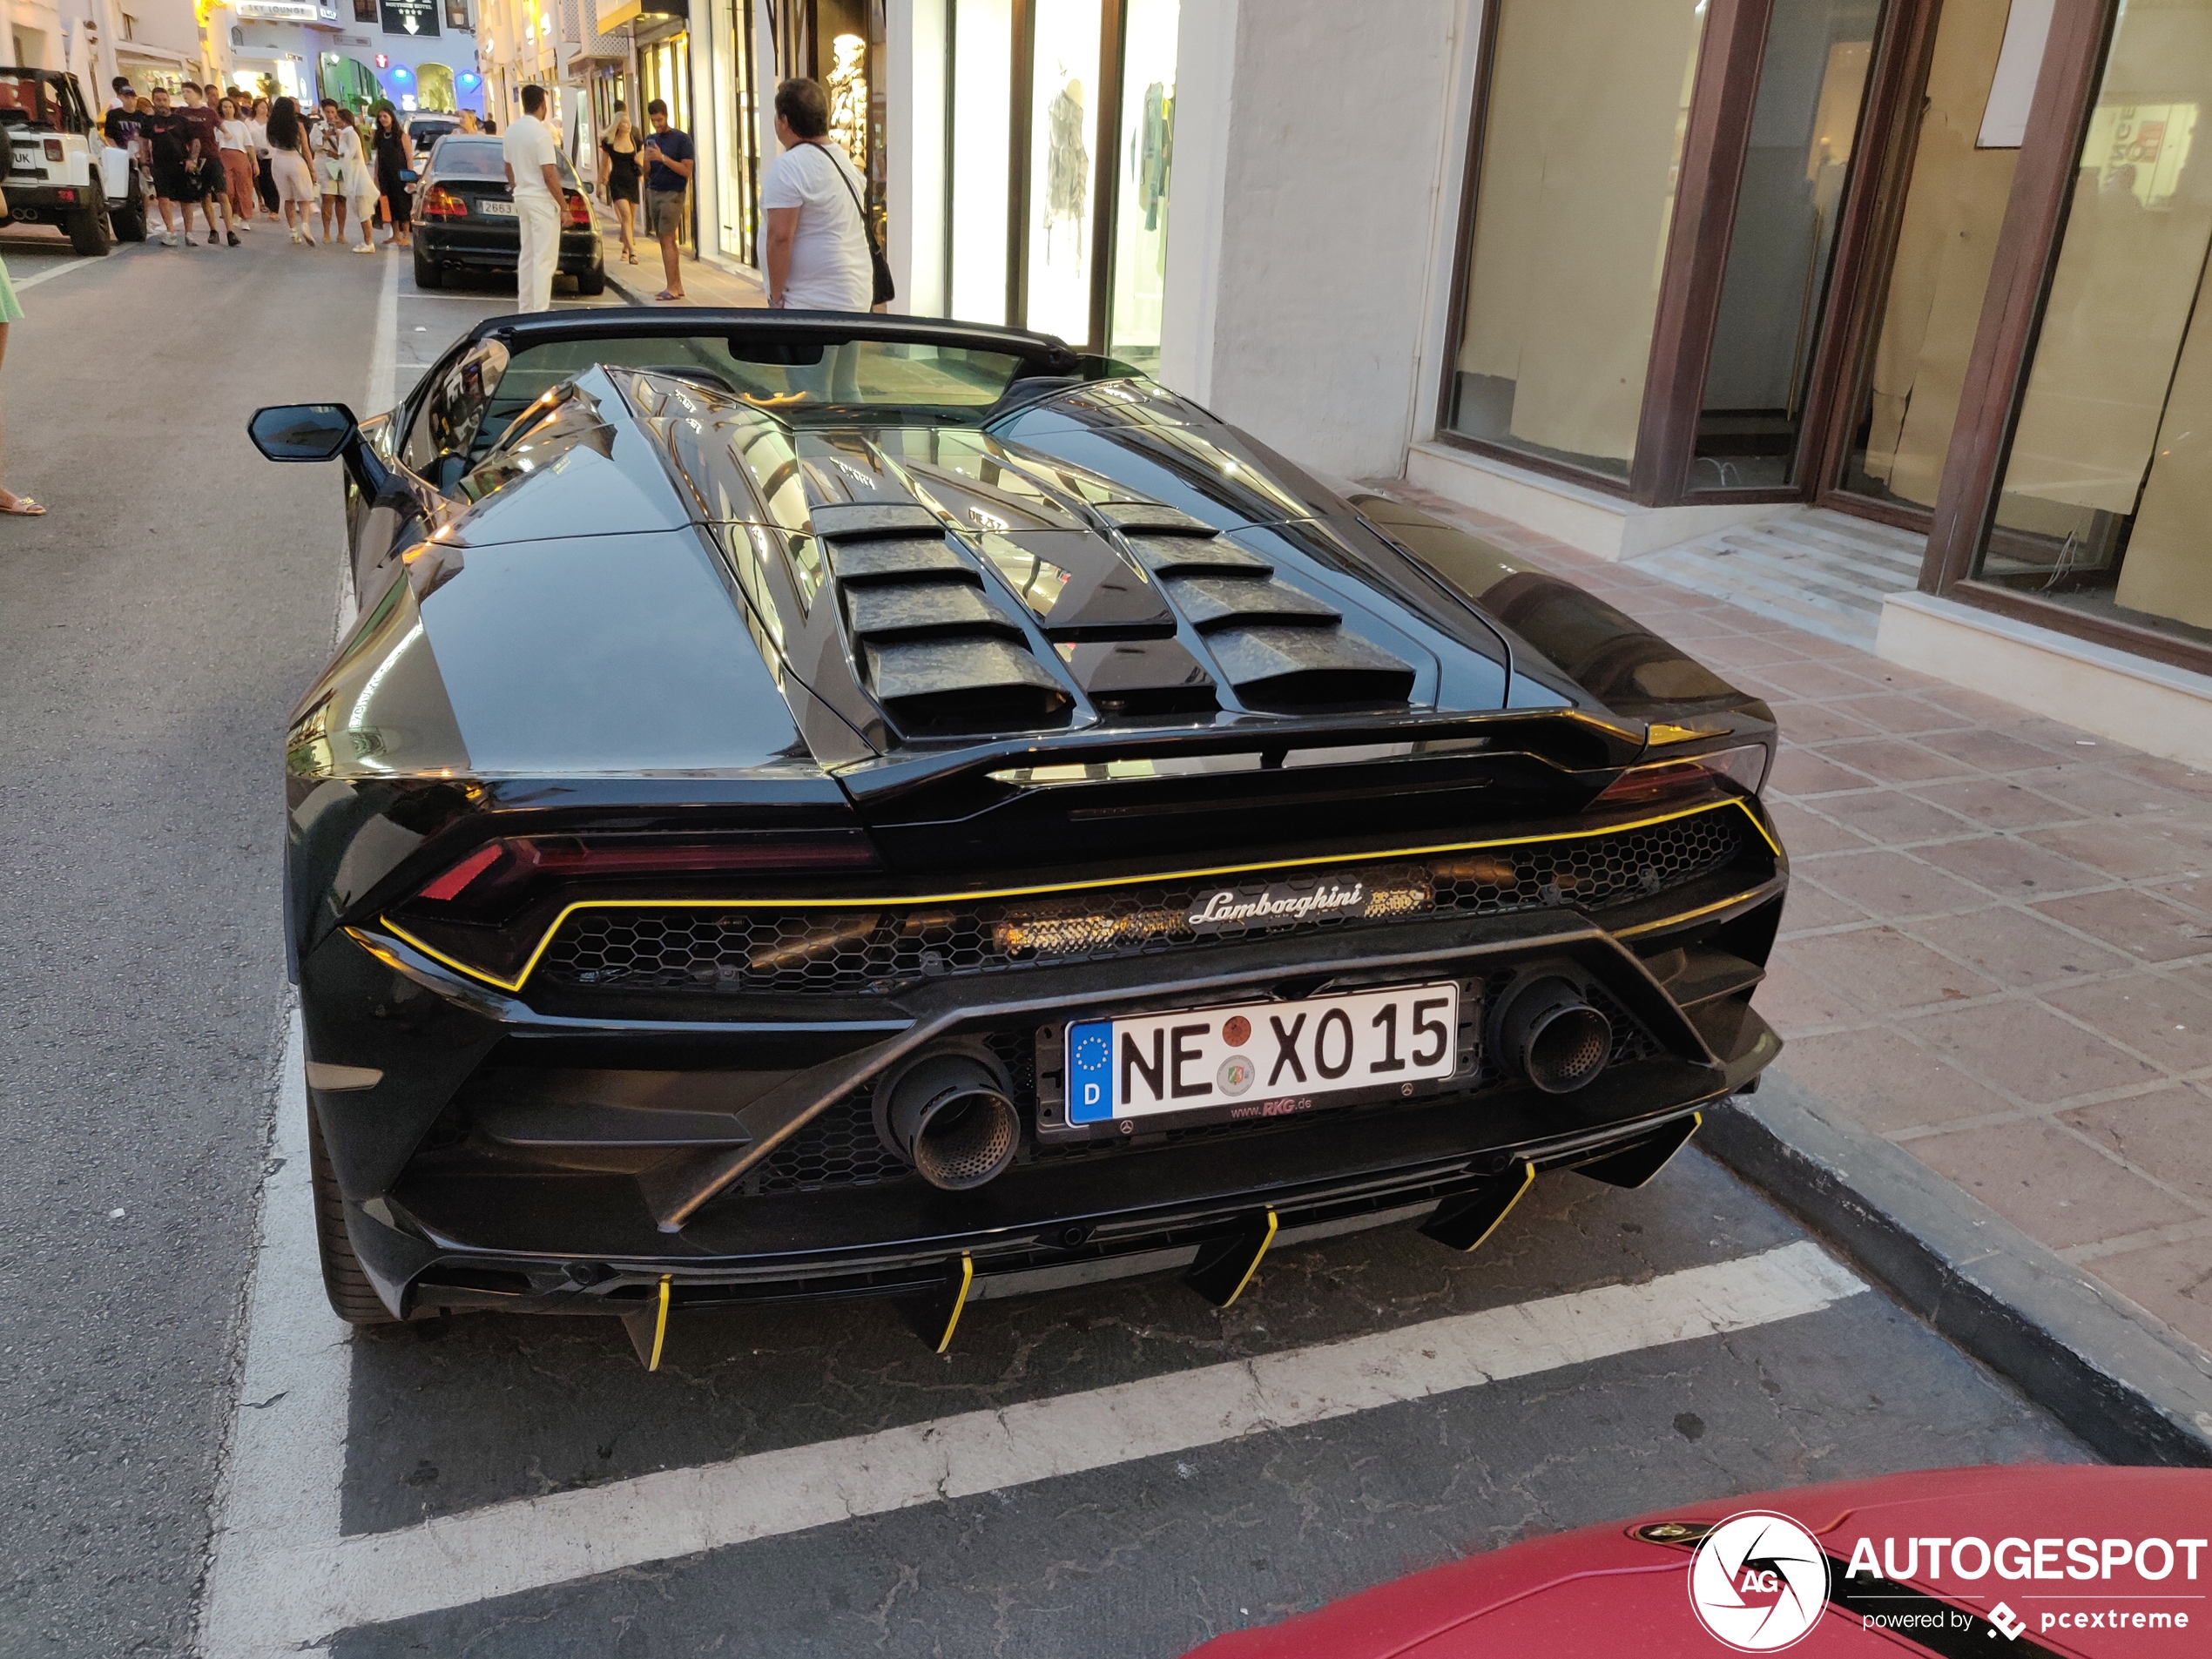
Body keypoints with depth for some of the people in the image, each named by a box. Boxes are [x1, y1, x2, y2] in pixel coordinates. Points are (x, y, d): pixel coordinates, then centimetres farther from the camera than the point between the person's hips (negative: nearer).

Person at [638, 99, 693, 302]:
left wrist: (662, 158, -19)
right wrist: (646, 161, -7)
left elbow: (687, 170, -12)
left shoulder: (681, 139, -5)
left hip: (673, 194, -7)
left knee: (666, 240, -12)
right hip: (654, 193, 7)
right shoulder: (651, 140, 14)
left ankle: (672, 288, -11)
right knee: (667, 241, 7)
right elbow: (647, 173, 15)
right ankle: (678, 286, 11)